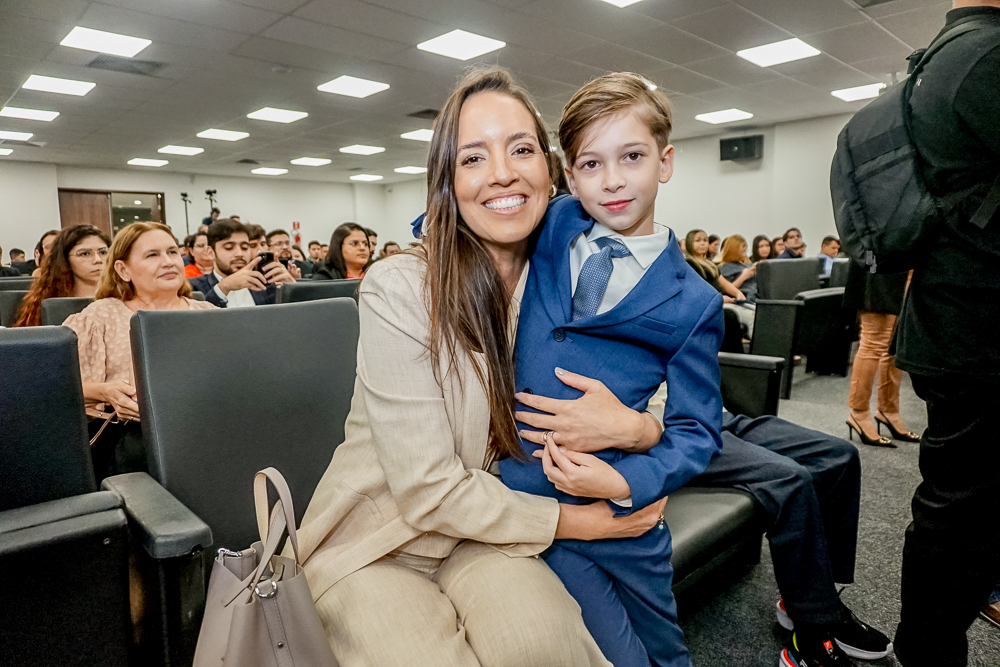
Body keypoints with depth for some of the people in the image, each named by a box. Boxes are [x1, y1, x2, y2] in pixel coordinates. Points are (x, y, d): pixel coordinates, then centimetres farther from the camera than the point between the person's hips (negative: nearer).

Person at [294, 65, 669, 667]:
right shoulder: (398, 291, -19)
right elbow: (428, 492, -19)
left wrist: (640, 427, -23)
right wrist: (576, 521, -15)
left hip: (488, 532, 3)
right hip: (377, 541, -2)